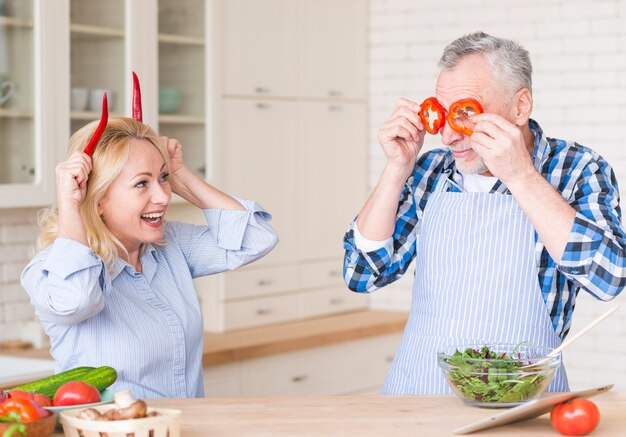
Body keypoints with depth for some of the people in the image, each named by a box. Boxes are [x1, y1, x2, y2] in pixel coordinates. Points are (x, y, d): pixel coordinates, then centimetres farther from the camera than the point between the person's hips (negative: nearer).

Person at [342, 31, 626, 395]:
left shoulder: (579, 170, 0)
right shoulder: (430, 171, 9)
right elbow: (363, 274, 6)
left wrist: (520, 176, -17)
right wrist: (398, 168, -2)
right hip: (414, 391, 3)